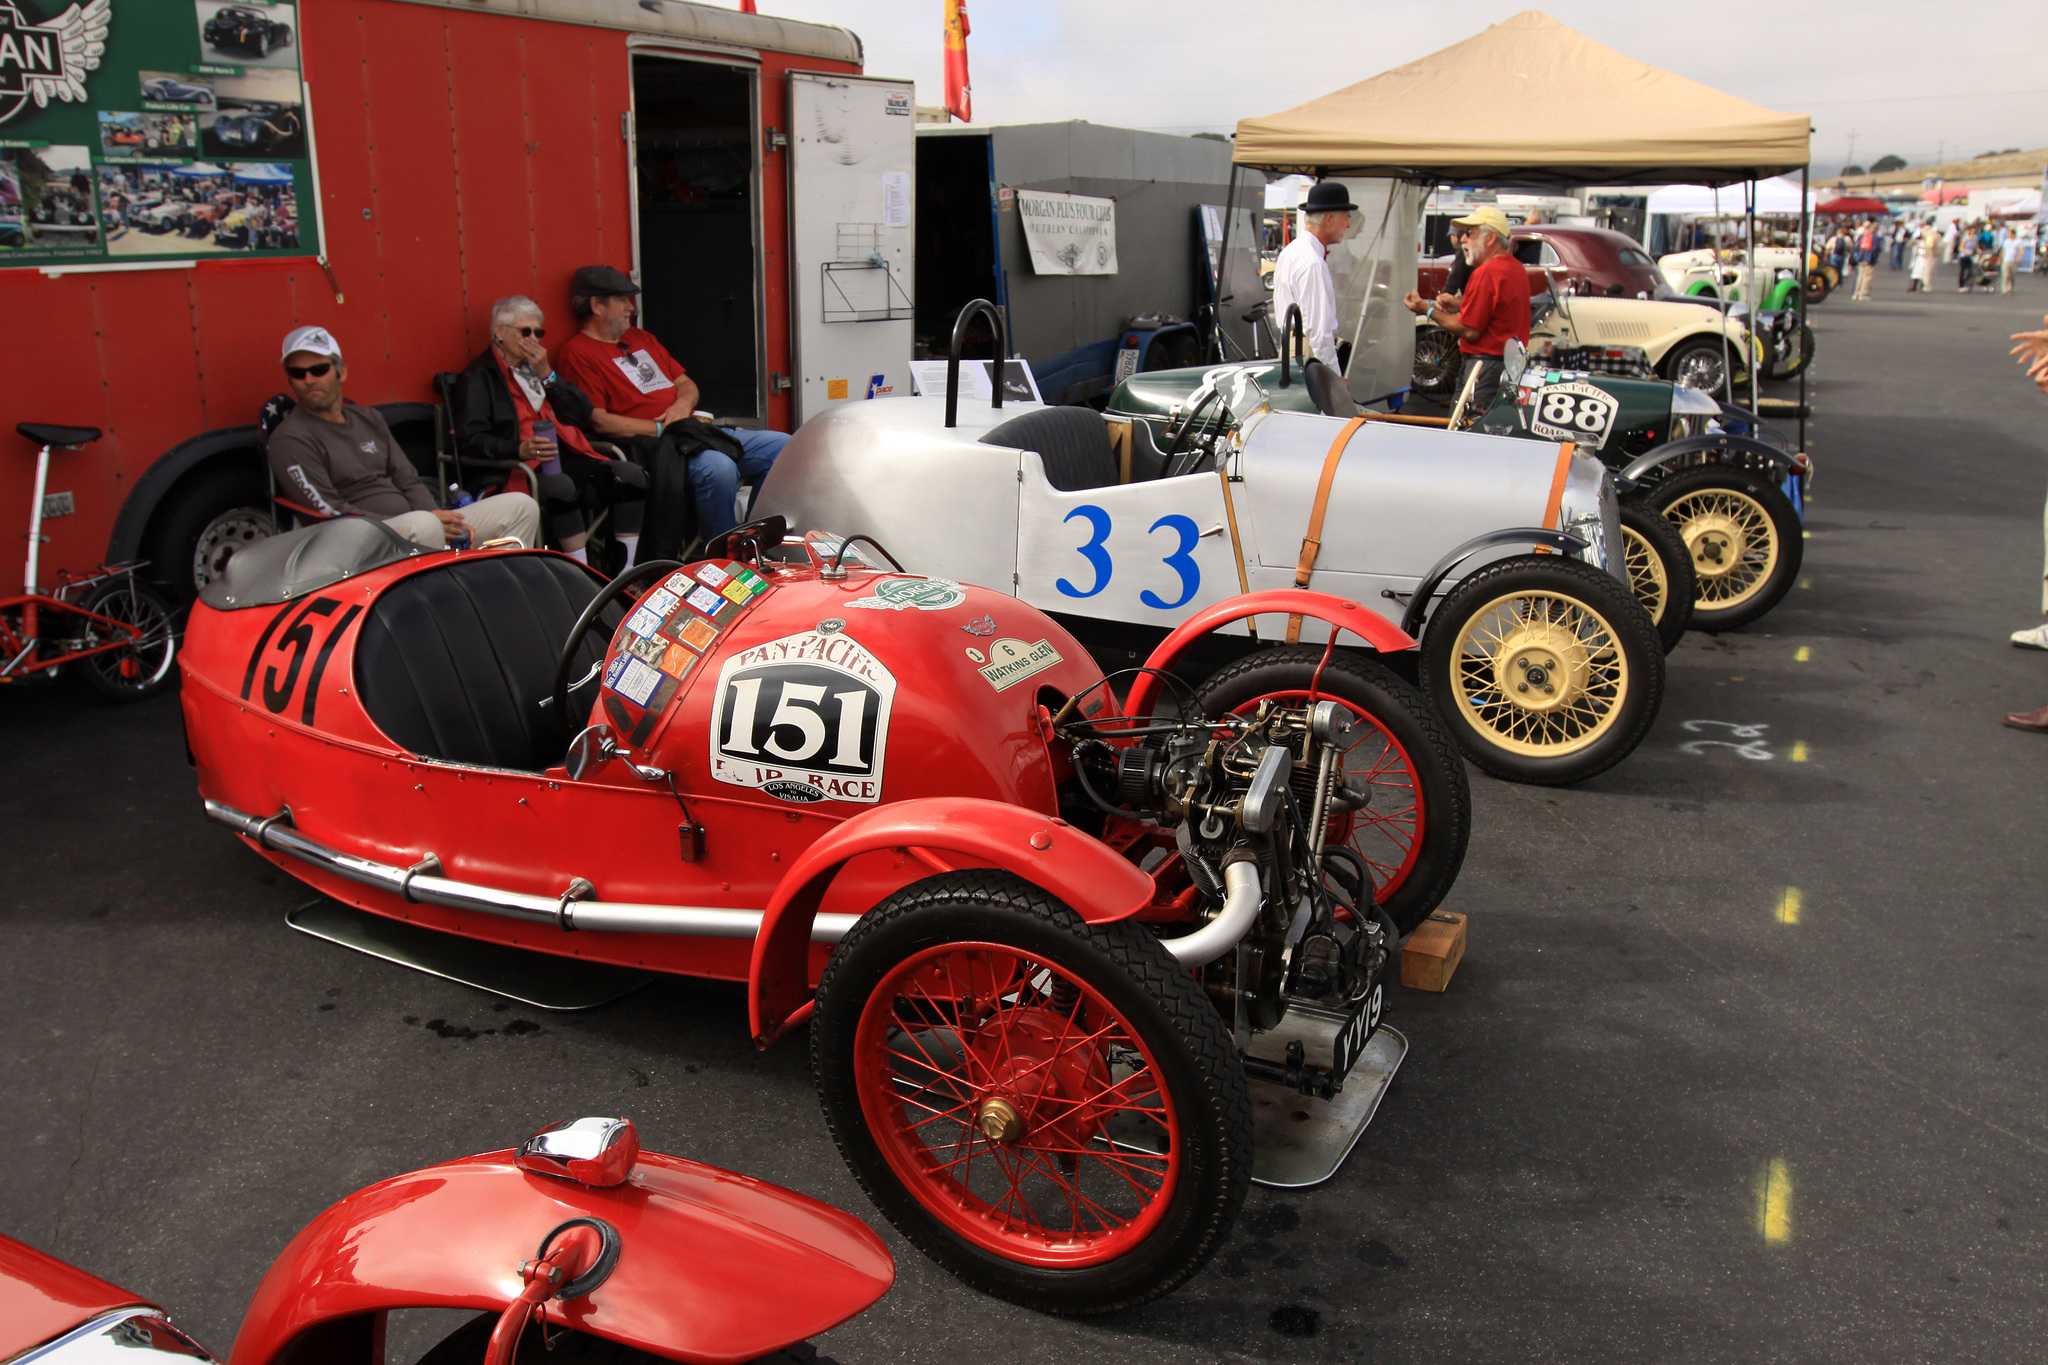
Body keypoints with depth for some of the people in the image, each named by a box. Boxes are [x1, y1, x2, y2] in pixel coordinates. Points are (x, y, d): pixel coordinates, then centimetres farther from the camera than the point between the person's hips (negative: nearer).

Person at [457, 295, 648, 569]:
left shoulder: (539, 367, 28)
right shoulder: (480, 377, 8)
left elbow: (583, 416, 16)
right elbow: (471, 439, -5)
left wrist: (547, 375, 5)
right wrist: (520, 449, -22)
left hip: (567, 458, 6)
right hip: (524, 467, -6)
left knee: (631, 475, -21)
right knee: (561, 487, -39)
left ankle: (626, 573, -22)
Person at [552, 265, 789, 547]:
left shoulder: (640, 338, 23)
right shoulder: (577, 352, -3)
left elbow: (686, 383, 25)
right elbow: (598, 421, -13)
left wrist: (683, 403, 0)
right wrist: (661, 428, -14)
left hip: (693, 431, 9)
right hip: (651, 446, -9)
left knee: (783, 446, -1)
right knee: (719, 468, -38)